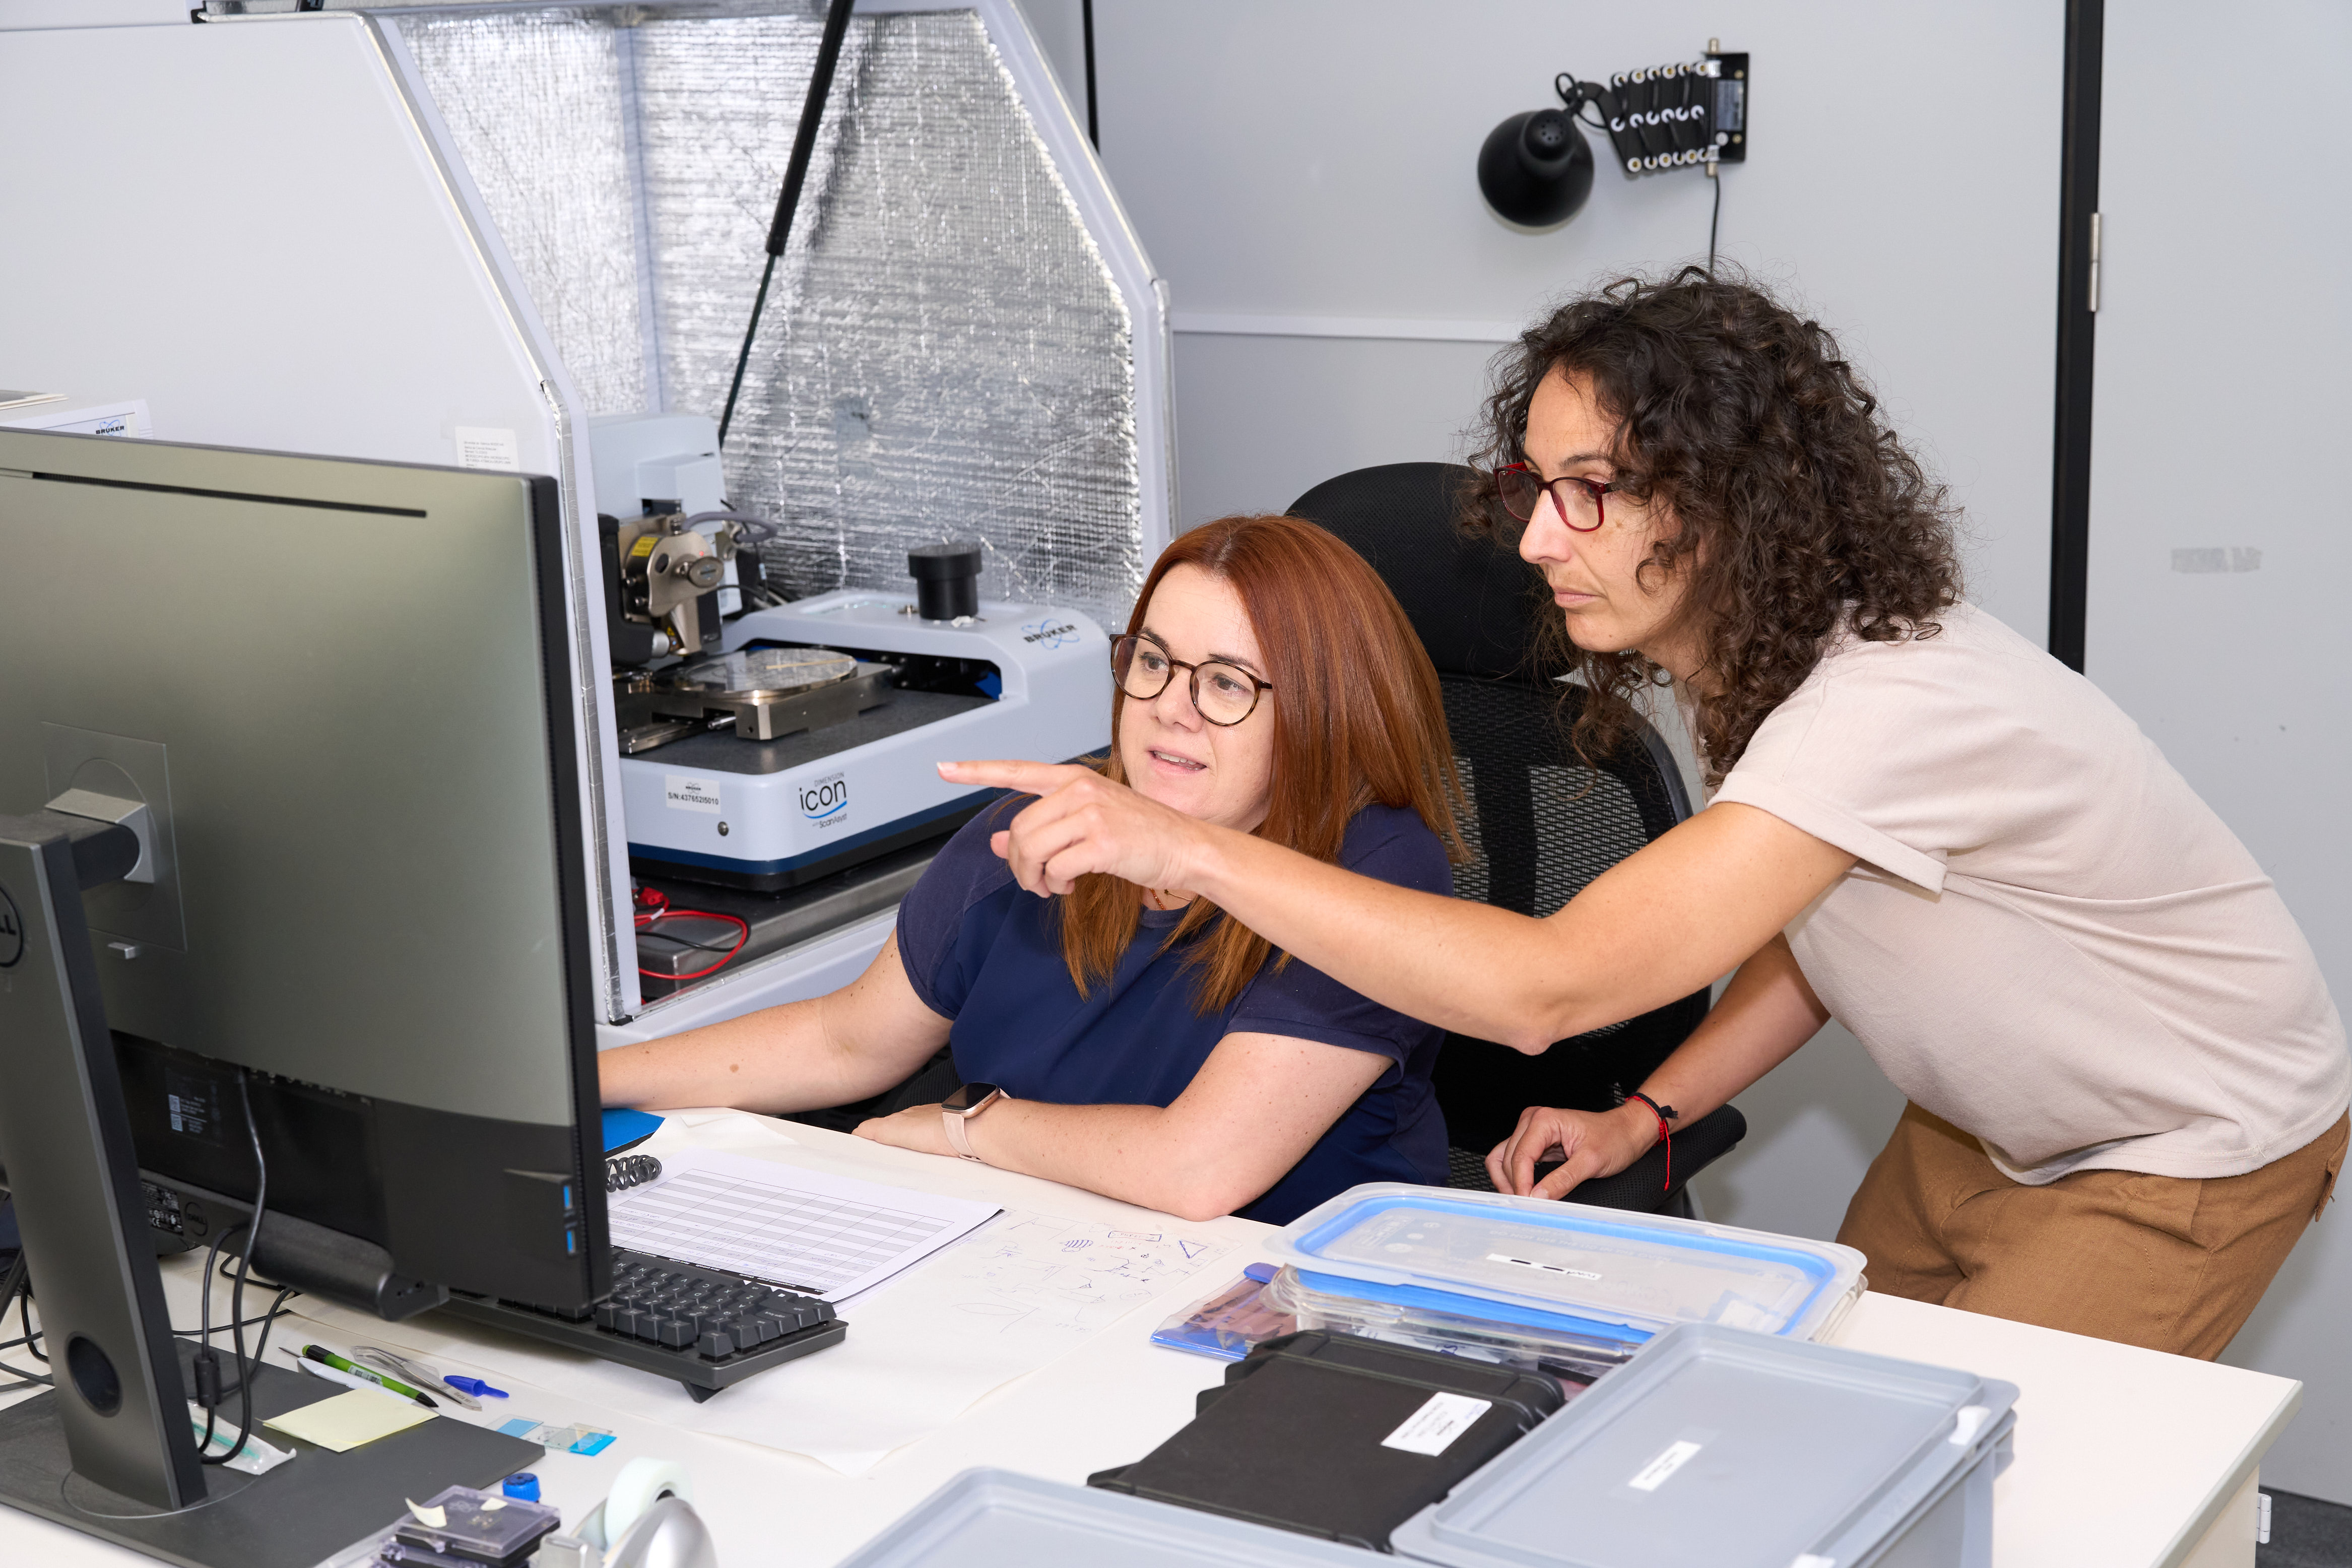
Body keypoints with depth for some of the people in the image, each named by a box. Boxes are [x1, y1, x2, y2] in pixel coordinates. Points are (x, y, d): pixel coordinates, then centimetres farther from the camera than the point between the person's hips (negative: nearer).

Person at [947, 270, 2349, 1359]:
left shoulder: (1892, 706, -39)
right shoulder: (1753, 656, -8)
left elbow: (1549, 988, -47)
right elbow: (1811, 931, 8)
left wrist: (1193, 851, -46)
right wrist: (1646, 1118, -7)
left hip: (2187, 1147, -8)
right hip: (1986, 1122, 8)